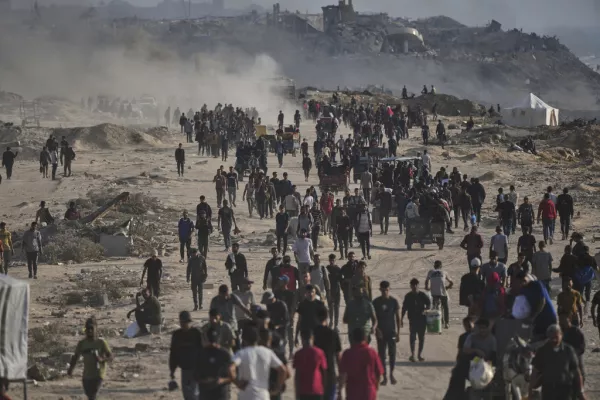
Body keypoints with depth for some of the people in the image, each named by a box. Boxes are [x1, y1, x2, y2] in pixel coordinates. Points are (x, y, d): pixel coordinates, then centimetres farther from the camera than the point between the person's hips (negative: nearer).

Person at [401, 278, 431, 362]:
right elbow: (404, 308, 7)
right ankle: (412, 354, -15)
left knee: (421, 337, 6)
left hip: (422, 319, 1)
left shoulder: (423, 295, 2)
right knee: (412, 336, -12)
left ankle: (420, 354, 18)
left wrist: (425, 310, -16)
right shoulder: (408, 296, 3)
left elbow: (429, 305, 6)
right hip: (412, 319, -1)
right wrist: (401, 319, 4)